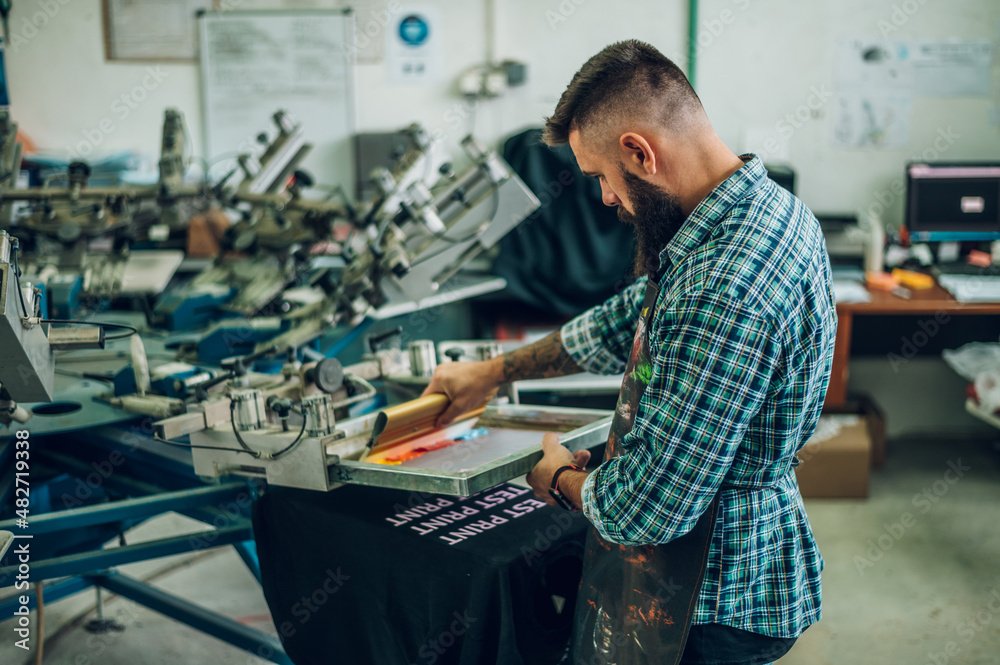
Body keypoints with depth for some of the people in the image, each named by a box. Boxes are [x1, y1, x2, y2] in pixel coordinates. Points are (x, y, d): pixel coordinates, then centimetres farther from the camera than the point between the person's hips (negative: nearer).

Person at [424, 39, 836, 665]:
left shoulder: (723, 294, -33)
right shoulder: (761, 207, 1)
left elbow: (644, 510, -29)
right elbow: (630, 323, 15)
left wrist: (560, 478, -6)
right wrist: (495, 371, 20)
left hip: (714, 609, -9)